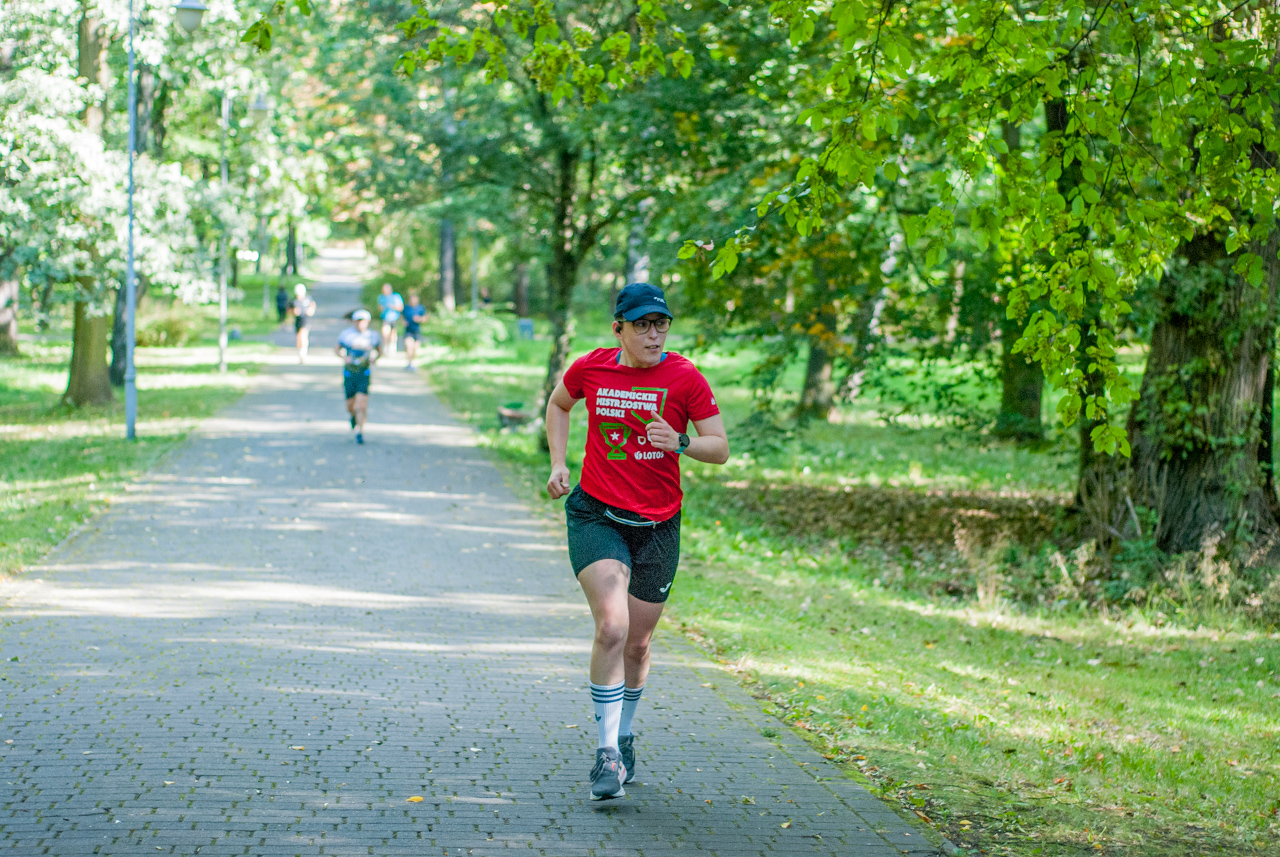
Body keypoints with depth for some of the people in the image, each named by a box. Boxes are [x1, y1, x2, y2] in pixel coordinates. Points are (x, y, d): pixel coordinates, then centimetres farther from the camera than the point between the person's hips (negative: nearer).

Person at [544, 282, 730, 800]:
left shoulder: (685, 378, -8)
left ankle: (623, 736, 37)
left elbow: (720, 448, -5)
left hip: (657, 525, 1)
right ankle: (607, 754, -16)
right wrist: (558, 463, 7)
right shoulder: (591, 369, -3)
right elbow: (558, 404, 18)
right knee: (612, 627, -21)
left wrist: (680, 443, -25)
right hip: (596, 517, -1)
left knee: (637, 643, 11)